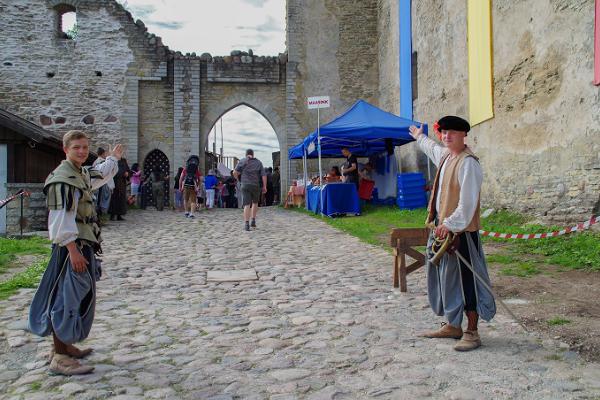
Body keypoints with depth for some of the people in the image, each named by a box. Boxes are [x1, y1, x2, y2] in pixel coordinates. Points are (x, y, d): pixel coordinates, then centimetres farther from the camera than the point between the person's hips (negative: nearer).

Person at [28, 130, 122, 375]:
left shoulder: (81, 174, 13)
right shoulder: (62, 178, -16)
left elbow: (100, 175, 37)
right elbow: (60, 218, -22)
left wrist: (113, 159, 52)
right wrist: (73, 250, -25)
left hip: (83, 243, 10)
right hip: (71, 245, -10)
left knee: (79, 295, 17)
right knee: (68, 298, -7)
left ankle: (65, 345, 30)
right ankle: (60, 358, -1)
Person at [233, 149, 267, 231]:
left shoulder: (242, 161, 4)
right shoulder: (258, 162, 8)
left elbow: (235, 173, -2)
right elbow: (263, 175, 1)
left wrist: (239, 179, 16)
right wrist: (264, 186, 2)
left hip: (245, 185, -1)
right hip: (256, 185, 1)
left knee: (247, 205, -4)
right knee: (255, 203, 22)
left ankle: (246, 224, -15)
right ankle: (253, 221, 17)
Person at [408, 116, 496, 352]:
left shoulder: (468, 162, -17)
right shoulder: (444, 155, 12)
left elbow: (468, 201, -23)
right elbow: (431, 147, 37)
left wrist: (450, 224, -25)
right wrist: (419, 137, 54)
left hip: (461, 232, -9)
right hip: (442, 228, 10)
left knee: (466, 281, -1)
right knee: (446, 277, 16)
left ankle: (472, 333, 9)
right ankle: (453, 325, 29)